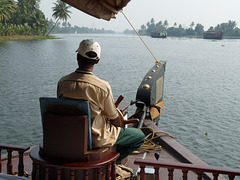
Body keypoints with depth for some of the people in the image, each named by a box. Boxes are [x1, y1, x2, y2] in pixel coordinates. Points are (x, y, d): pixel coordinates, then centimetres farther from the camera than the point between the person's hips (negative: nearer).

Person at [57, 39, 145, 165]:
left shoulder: (62, 82, -11)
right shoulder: (103, 86, -25)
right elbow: (116, 120, -13)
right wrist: (119, 126, 11)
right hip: (96, 139, -6)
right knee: (139, 136, 13)